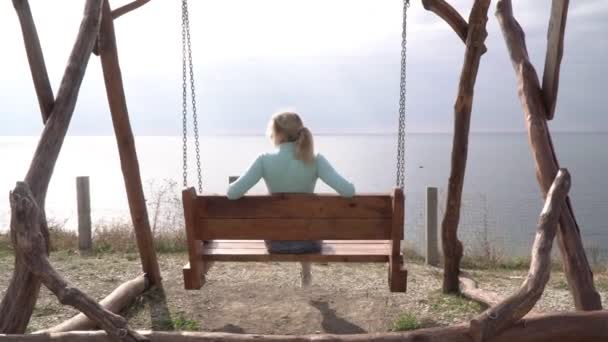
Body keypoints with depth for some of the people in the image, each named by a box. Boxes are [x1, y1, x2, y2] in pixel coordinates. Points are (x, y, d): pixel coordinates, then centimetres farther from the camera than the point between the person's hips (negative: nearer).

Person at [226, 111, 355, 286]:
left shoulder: (264, 160, -17)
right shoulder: (315, 160, -17)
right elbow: (348, 191, -25)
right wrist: (349, 188, -1)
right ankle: (306, 277, 56)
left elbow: (233, 193, -22)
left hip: (276, 241, 0)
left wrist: (231, 188, 2)